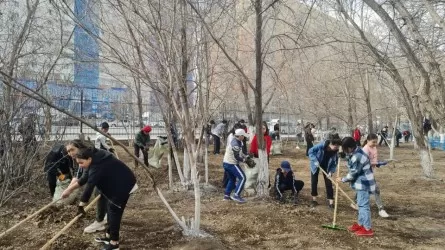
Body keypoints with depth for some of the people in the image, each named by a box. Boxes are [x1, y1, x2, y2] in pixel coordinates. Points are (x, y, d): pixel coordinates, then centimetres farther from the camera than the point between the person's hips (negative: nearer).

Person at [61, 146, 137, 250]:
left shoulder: (97, 167, -31)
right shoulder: (96, 158, -2)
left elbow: (89, 187, -34)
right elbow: (86, 178, 7)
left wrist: (81, 205, -32)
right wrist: (70, 188, 6)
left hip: (124, 185, -10)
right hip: (117, 185, 10)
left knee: (114, 212, -5)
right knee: (111, 210, 19)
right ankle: (109, 236, 32)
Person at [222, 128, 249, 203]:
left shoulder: (236, 141, 9)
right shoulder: (236, 144, -22)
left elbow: (239, 152, 19)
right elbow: (237, 157, -20)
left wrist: (245, 156, 8)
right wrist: (244, 160, -5)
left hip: (226, 163, 10)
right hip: (231, 164, -10)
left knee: (232, 179, 21)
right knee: (242, 178, -7)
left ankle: (227, 195, 23)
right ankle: (236, 195, -10)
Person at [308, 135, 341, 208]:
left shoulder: (336, 151, -23)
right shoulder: (321, 145, -34)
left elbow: (335, 163, -11)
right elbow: (311, 151, -23)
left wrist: (331, 171, -24)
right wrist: (315, 160, -32)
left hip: (327, 166, 2)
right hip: (316, 165, -1)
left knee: (328, 183, -3)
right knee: (314, 182, 3)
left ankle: (331, 202, 2)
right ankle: (314, 199, 18)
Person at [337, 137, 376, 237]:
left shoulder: (357, 157, -26)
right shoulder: (355, 152, 6)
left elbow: (353, 173, -20)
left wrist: (342, 179, -5)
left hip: (364, 184, -11)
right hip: (362, 182, 11)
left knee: (363, 205, -6)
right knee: (361, 204, 19)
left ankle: (367, 229, 1)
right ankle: (360, 224, 32)